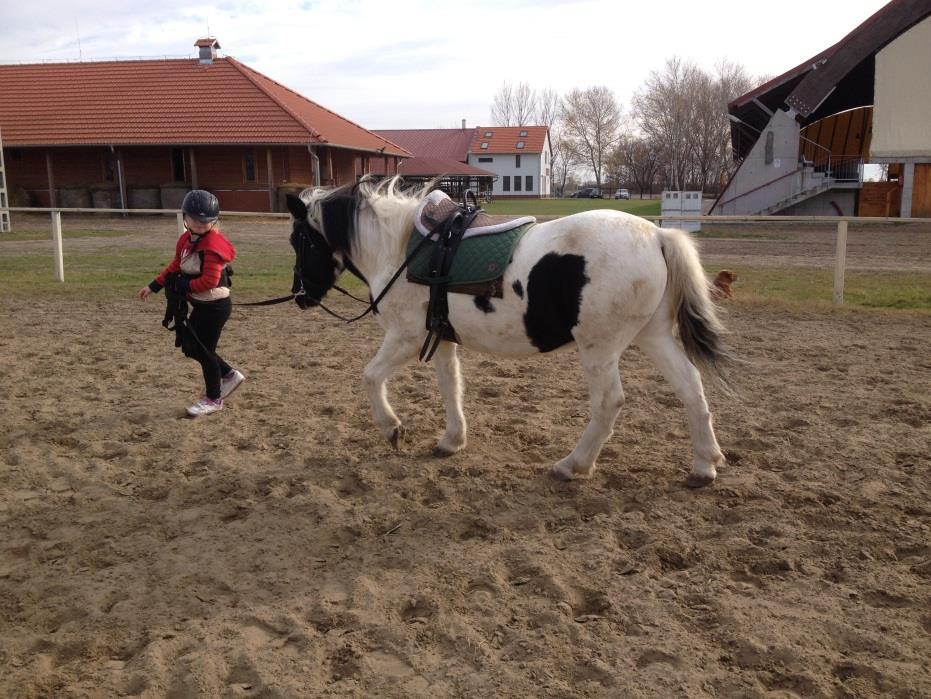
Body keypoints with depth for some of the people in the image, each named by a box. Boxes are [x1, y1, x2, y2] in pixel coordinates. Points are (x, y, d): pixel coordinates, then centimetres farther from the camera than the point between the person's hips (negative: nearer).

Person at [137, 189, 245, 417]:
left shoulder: (213, 244, -22)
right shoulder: (186, 240, 7)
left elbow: (209, 280, -27)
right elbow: (175, 266, 17)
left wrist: (183, 285, -17)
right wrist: (153, 286, 11)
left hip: (215, 306, -9)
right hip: (200, 305, 9)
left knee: (204, 350, 2)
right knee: (192, 347, 17)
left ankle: (213, 399, 21)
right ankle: (229, 375, 33)